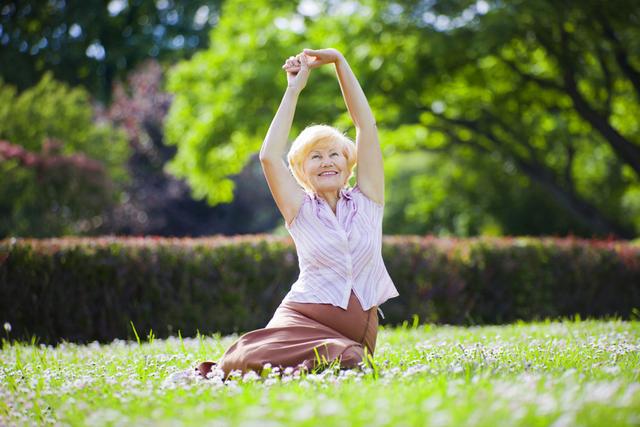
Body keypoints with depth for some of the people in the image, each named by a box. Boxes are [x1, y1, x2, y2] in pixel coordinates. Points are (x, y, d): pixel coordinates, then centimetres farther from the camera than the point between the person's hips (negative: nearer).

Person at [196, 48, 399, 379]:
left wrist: (340, 62, 5)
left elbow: (366, 126, 8)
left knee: (345, 360, -33)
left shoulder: (366, 201, 12)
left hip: (356, 330, 2)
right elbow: (269, 156, -2)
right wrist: (293, 89, 0)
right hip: (304, 316, -2)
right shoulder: (301, 210, 11)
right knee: (254, 359, -32)